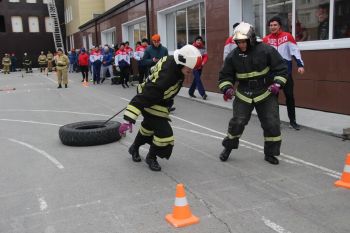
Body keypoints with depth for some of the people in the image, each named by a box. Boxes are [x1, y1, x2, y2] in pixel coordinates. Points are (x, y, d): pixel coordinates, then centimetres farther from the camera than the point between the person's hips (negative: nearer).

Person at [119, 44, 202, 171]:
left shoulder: (172, 60, -16)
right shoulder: (165, 78, -41)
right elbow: (144, 97, -44)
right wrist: (129, 120, -47)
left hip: (158, 98, 10)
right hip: (150, 103, -10)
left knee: (149, 125, 28)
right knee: (164, 132, -12)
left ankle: (134, 148, 52)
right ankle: (151, 157, 16)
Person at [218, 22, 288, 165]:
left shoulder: (266, 50, -12)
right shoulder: (233, 56, -5)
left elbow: (281, 68, -4)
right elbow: (225, 76, 3)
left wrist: (277, 83, -16)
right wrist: (227, 88, -14)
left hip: (265, 94, -1)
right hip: (243, 95, 1)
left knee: (272, 124, -2)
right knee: (237, 122, -4)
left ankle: (270, 153, 17)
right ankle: (228, 148, 20)